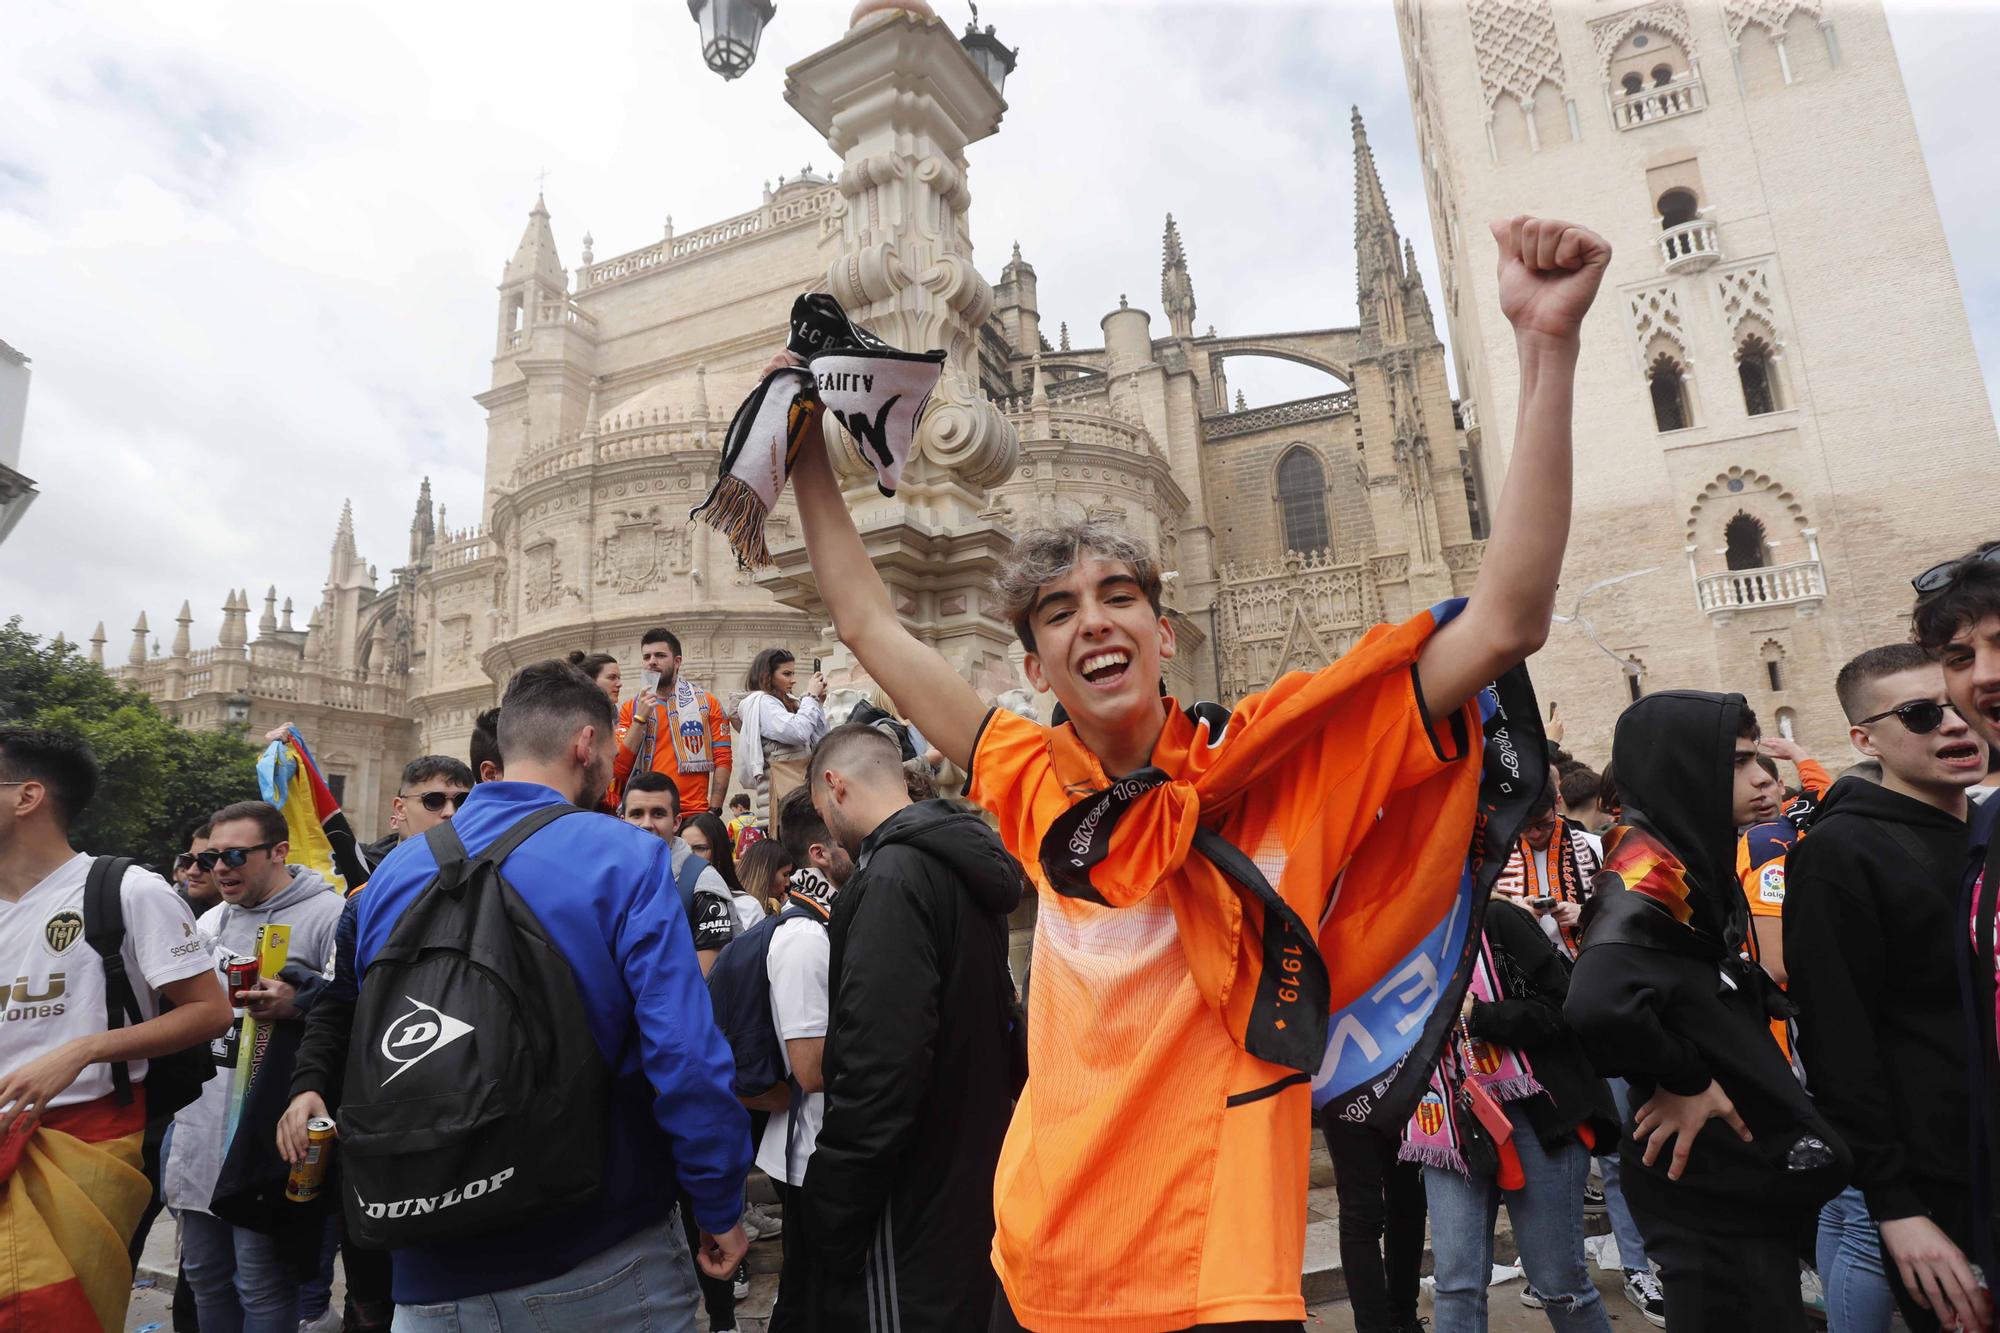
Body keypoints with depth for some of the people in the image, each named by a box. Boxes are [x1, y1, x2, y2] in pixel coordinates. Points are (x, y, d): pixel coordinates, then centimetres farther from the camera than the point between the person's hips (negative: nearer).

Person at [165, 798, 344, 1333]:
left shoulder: (327, 916, -12)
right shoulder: (210, 921, 15)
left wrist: (298, 1002, -32)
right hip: (200, 1122, 8)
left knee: (262, 1287, 1)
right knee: (204, 1275, 19)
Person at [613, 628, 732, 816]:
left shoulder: (706, 703, 6)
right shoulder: (631, 708, 11)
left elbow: (722, 760, 1)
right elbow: (619, 769, 1)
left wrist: (714, 811, -7)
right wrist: (640, 718, -6)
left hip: (694, 814, -1)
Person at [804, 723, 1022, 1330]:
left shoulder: (892, 878, -22)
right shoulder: (963, 862, 8)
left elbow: (876, 1073, -27)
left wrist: (830, 1228, -19)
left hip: (913, 1215, -9)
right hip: (974, 1189, 9)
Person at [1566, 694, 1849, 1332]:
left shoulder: (1693, 858, 7)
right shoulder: (1648, 870, -23)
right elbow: (1598, 1005, -40)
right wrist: (1686, 1081, -23)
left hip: (1746, 1170, 9)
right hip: (1710, 1178, -9)